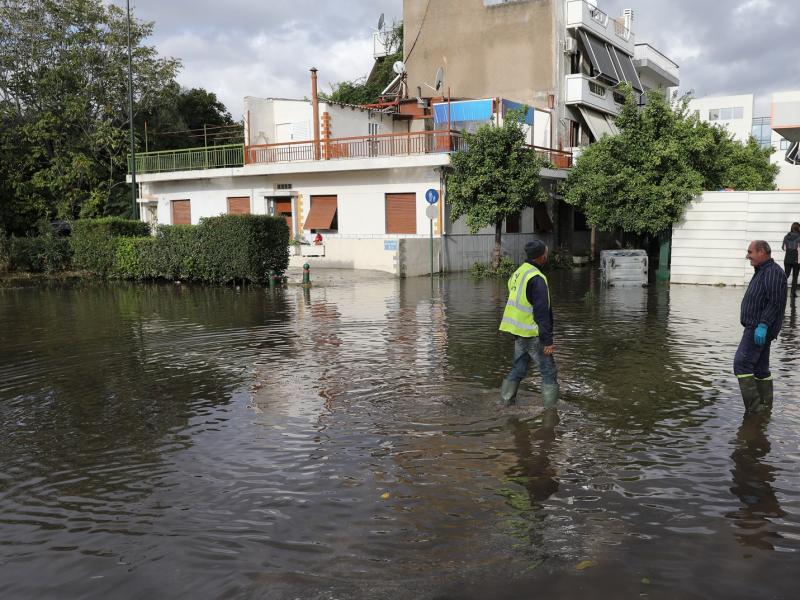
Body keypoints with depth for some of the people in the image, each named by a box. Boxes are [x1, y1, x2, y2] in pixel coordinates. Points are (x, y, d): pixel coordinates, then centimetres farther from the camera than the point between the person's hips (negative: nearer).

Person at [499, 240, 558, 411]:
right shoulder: (536, 278, -19)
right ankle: (550, 409, 3)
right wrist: (547, 341, -20)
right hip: (532, 333, -9)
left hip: (518, 332, 9)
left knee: (518, 369, 17)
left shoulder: (518, 273, 10)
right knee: (549, 372, 1)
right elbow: (542, 313, -21)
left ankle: (506, 403, 19)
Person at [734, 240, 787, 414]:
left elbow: (775, 303, -23)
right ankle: (765, 406, 19)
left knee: (742, 363, -15)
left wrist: (763, 325, -28)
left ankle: (753, 406, -15)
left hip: (760, 329, -11)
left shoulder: (773, 272, -14)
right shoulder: (762, 272, 19)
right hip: (756, 328, 11)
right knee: (760, 367, 13)